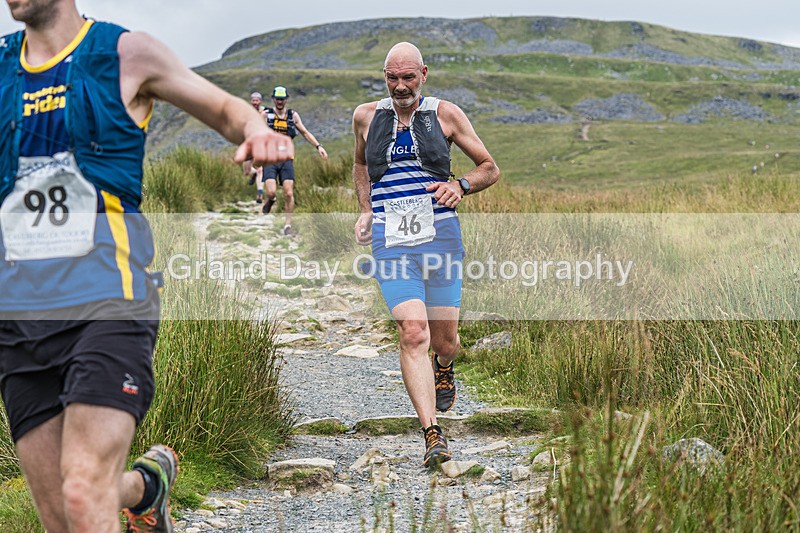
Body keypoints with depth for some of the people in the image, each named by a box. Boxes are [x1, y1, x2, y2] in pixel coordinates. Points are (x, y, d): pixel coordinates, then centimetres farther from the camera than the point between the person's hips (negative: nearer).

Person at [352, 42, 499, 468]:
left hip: (440, 236, 0)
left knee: (444, 340, 5)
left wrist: (460, 186, -8)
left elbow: (490, 168, 12)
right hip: (390, 241, 0)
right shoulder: (366, 117, 10)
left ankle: (443, 369, 45)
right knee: (412, 332, -17)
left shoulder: (445, 114, 5)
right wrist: (366, 210, 15)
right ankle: (433, 436, -17)